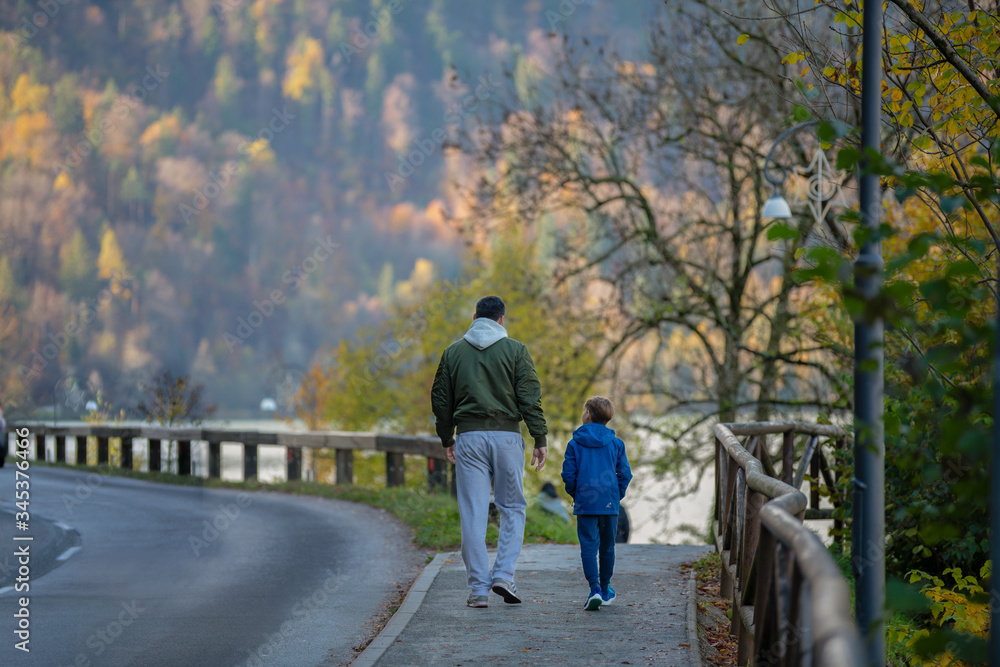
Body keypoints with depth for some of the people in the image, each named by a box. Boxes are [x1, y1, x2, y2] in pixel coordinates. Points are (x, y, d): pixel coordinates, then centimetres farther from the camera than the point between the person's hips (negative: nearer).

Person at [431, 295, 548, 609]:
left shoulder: (453, 351, 8)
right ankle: (504, 574, -3)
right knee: (513, 507, 11)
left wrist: (446, 439, 21)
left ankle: (478, 588, 0)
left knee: (473, 514, 2)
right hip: (506, 436, -1)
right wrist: (540, 439, -1)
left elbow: (441, 399, 11)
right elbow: (530, 397, -4)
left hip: (469, 438, 1)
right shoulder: (515, 350, 1)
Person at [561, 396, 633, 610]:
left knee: (588, 546, -5)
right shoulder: (616, 444, 4)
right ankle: (605, 590, 27)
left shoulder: (575, 444, -1)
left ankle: (595, 588, -22)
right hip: (610, 504, 2)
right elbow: (625, 474, 3)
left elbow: (569, 474, -2)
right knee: (607, 546, 15)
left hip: (585, 504, -2)